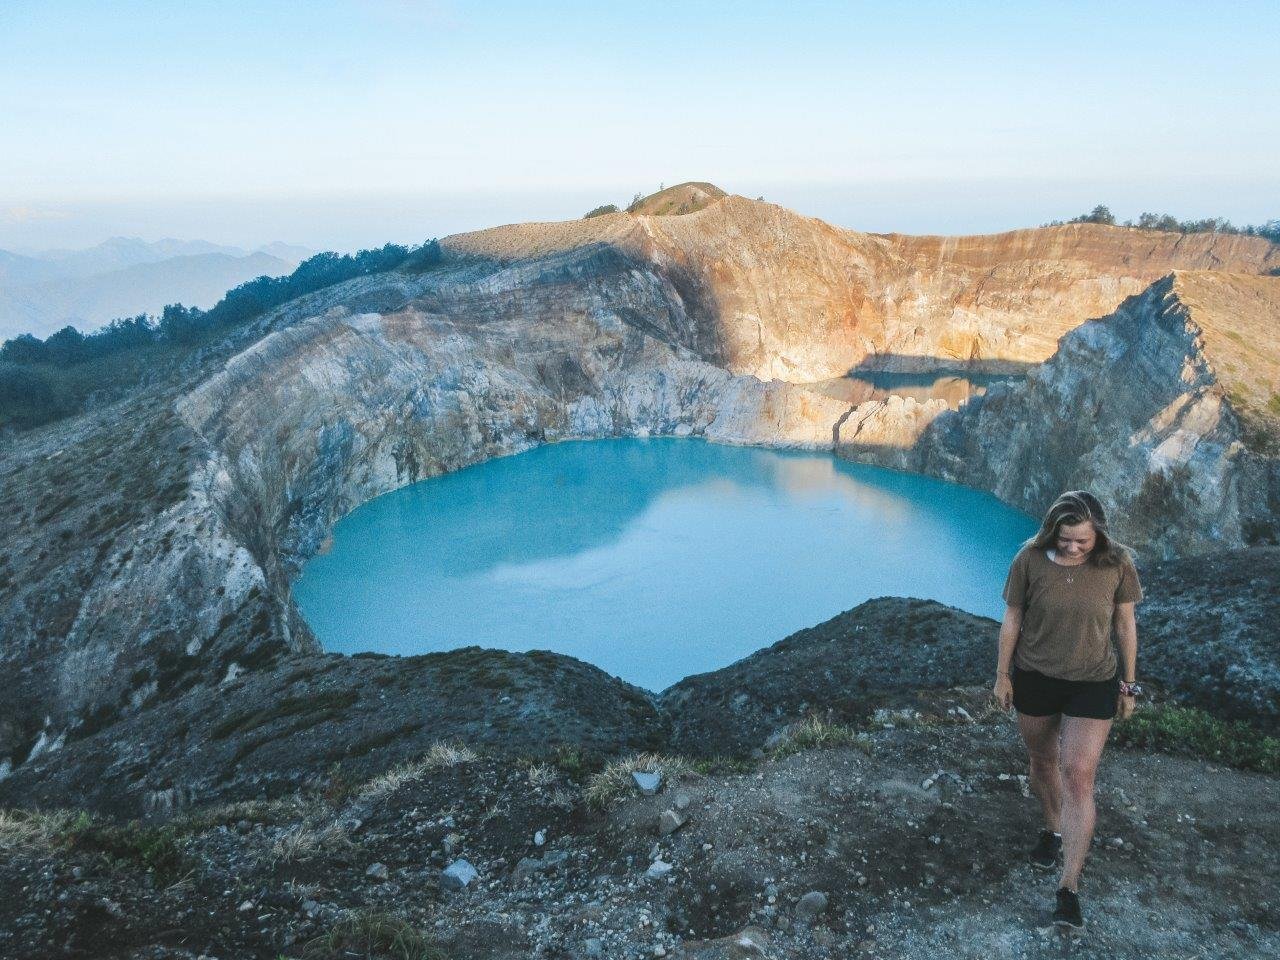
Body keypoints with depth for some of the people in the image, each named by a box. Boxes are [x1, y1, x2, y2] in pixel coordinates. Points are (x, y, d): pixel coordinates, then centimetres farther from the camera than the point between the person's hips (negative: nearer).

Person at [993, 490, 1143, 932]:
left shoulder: (1117, 563, -13)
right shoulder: (1030, 559, -15)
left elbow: (1125, 625, -1)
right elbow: (1012, 618, -4)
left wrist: (1129, 684, 5)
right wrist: (1003, 674, 1)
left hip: (1093, 683, -1)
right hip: (1035, 678, 1)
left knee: (1078, 777, -6)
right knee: (1043, 760, 19)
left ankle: (1069, 888, 1)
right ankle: (1053, 829, 47)